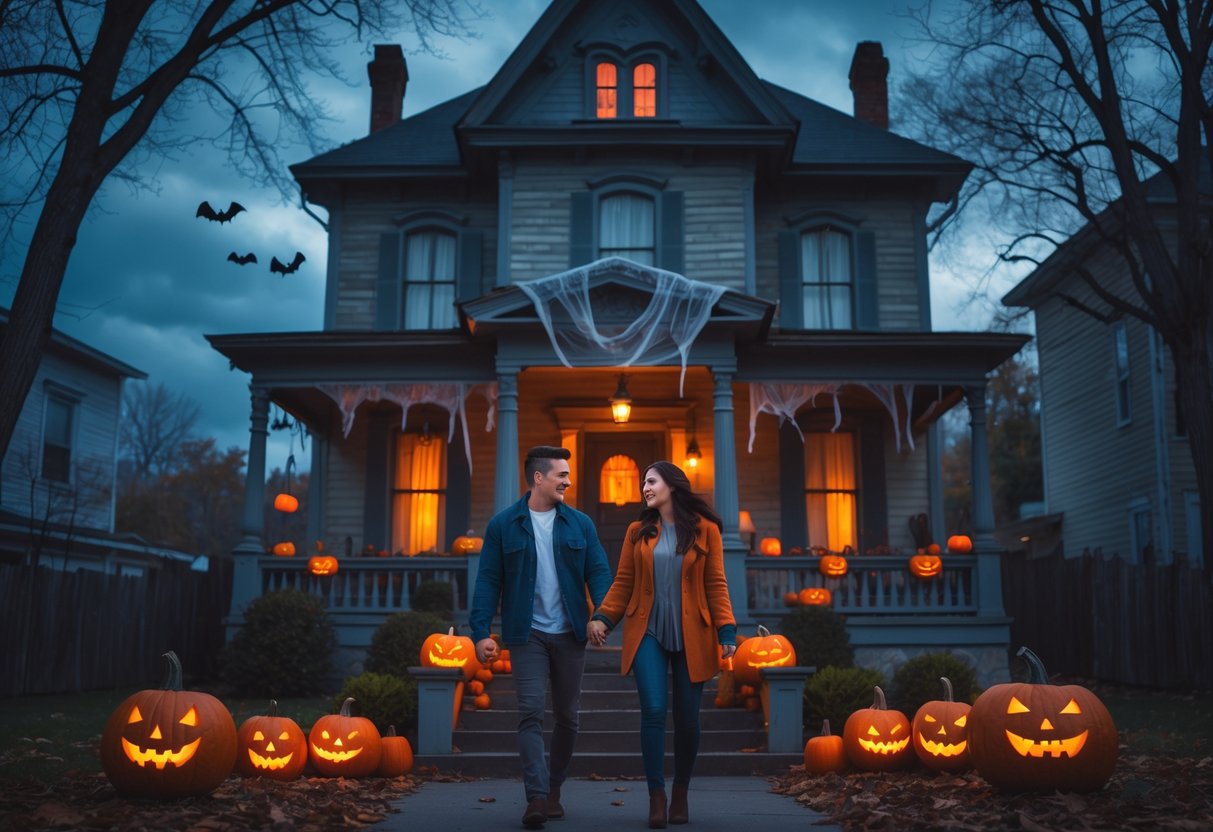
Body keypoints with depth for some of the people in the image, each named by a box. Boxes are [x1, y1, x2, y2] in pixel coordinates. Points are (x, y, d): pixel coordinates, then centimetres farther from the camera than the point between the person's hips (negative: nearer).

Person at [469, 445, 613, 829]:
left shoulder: (580, 524, 5)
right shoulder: (503, 525, -1)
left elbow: (598, 573, 1)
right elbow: (488, 581, -2)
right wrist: (481, 632, -11)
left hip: (570, 635, 3)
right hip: (527, 634, -3)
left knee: (567, 716, 10)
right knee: (531, 713, -11)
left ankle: (554, 789, 26)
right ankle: (537, 797, -12)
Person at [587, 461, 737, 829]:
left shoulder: (705, 530, 2)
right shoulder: (638, 532, 7)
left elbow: (715, 585, 0)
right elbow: (623, 583, 7)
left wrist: (727, 631, -9)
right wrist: (602, 617, -7)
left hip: (690, 635, -1)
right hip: (647, 633, 1)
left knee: (687, 717, 4)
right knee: (653, 710, -12)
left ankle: (680, 794, 24)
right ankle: (656, 796, 0)